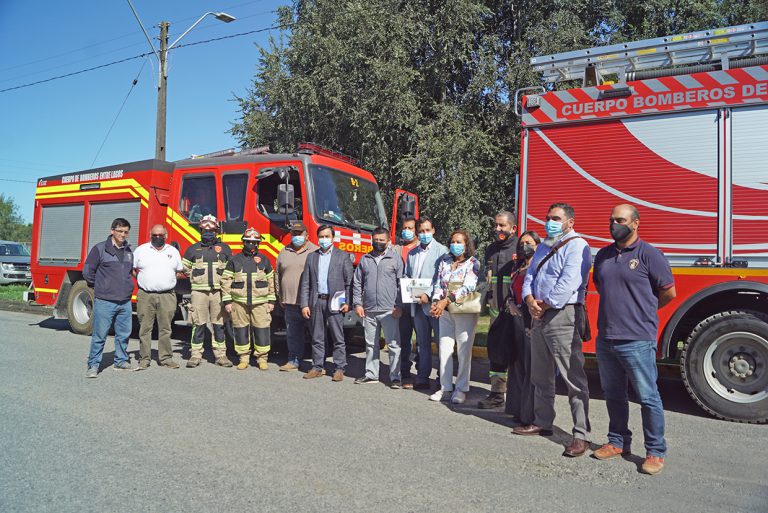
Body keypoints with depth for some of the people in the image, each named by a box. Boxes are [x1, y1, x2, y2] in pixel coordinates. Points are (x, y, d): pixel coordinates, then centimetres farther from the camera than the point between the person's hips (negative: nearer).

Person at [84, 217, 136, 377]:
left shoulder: (129, 251, 12)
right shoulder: (100, 249, -4)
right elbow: (87, 272, -1)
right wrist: (100, 286, 6)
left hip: (125, 302, 5)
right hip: (104, 302, -5)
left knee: (124, 334, 12)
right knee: (99, 335, -1)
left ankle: (121, 361, 26)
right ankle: (93, 365, 8)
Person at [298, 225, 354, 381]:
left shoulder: (343, 256, 4)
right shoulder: (311, 257, 13)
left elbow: (349, 281, 0)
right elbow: (305, 283, 10)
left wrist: (347, 302, -8)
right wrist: (304, 304, 3)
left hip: (334, 302, -3)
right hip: (316, 302, 3)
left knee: (338, 338, 0)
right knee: (317, 338, 9)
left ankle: (339, 369, 6)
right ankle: (317, 367, 18)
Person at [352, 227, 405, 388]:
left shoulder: (396, 258, 2)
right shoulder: (365, 259, 12)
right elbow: (357, 283, 14)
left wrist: (398, 306, -8)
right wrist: (357, 304, 5)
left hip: (389, 310, -4)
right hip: (369, 311, 4)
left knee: (393, 345, -3)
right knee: (371, 344, 13)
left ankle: (395, 377, 5)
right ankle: (371, 374, 23)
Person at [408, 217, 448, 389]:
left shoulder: (442, 251, -1)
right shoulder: (412, 253, 17)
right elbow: (406, 276, 19)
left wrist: (429, 295, -16)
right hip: (417, 304, 5)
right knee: (422, 342, 11)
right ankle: (422, 378, 16)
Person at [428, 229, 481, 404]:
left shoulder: (473, 263, -1)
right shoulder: (444, 262, 13)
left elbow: (468, 287, -13)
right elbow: (437, 285, 8)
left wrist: (447, 300, -19)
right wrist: (436, 303, -10)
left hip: (465, 311, -4)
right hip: (445, 311, 5)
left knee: (464, 351, -2)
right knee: (444, 349, 3)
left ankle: (461, 389, 6)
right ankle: (445, 388, 11)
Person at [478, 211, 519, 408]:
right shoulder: (491, 249, 16)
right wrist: (488, 301, 14)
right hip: (497, 311, 6)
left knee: (516, 353, -2)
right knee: (496, 353, 9)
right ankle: (496, 394, 18)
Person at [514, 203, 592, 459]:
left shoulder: (577, 246, -8)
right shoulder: (543, 247, 20)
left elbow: (568, 283, -19)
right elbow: (530, 276, 14)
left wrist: (545, 304, -12)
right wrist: (530, 301, -5)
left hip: (562, 316, -9)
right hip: (539, 317, 9)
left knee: (573, 378, -6)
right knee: (541, 376, 17)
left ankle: (582, 434, -1)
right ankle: (542, 422, 29)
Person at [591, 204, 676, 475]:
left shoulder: (649, 254, -7)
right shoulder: (603, 255, 11)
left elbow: (668, 292, -2)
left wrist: (643, 310, 9)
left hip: (637, 341, -6)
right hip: (605, 339, 6)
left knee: (648, 398, 2)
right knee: (613, 395, 16)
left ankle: (656, 452, 15)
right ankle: (618, 442, 31)